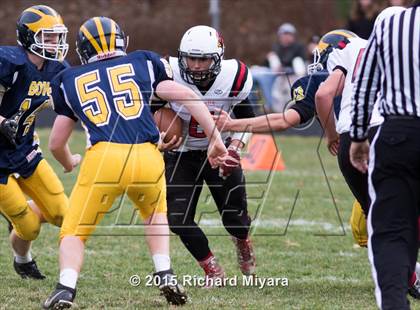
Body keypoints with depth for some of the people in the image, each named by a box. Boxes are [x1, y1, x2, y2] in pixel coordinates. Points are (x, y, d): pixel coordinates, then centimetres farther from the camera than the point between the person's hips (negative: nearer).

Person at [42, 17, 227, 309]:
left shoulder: (70, 80, 21)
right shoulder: (144, 63, 20)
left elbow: (57, 144, 27)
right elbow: (187, 97, 9)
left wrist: (69, 165, 48)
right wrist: (216, 139, 12)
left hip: (103, 159, -1)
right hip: (147, 158, 1)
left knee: (75, 232, 13)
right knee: (155, 213, 32)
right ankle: (165, 276, 16)